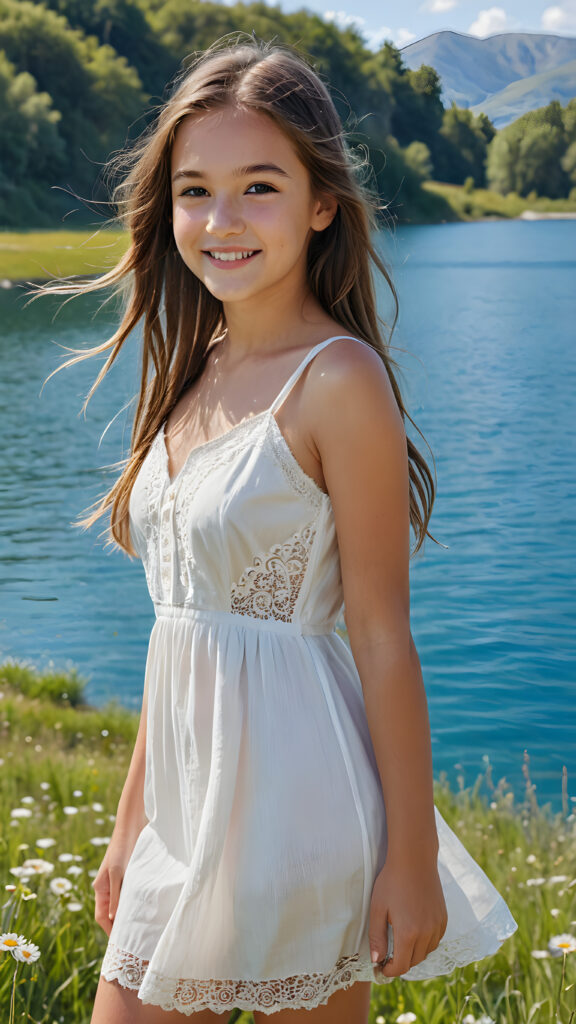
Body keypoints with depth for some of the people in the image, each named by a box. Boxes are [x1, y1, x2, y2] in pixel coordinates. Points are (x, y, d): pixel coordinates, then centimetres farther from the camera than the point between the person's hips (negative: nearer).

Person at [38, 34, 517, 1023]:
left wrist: (413, 859, -12)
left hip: (292, 794, -7)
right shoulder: (198, 373, 7)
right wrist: (132, 824, 14)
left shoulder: (337, 378, -14)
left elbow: (383, 636, -14)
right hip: (188, 801, 7)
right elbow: (180, 619, 11)